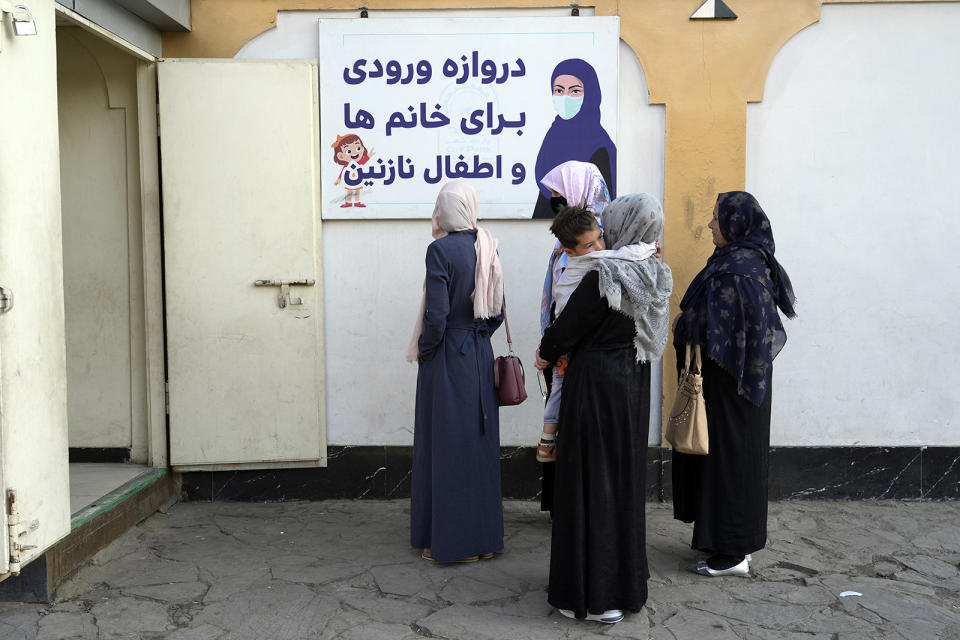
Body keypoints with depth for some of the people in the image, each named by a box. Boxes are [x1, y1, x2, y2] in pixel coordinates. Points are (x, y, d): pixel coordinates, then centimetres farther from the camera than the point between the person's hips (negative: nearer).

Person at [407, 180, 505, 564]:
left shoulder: (441, 249, -15)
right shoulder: (486, 248, 4)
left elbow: (437, 315, -19)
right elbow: (497, 310, 8)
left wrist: (424, 349, -5)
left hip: (446, 359, -6)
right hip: (480, 358, 6)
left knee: (446, 446, 3)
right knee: (480, 444, 13)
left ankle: (450, 541, 12)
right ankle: (484, 535, 23)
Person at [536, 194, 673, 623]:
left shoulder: (603, 278, -20)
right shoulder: (655, 276, 3)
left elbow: (567, 328, -12)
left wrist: (545, 354, 8)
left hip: (597, 383, -8)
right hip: (635, 383, 8)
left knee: (591, 480, 1)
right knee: (625, 478, 17)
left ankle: (596, 595, 9)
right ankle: (627, 580, 30)